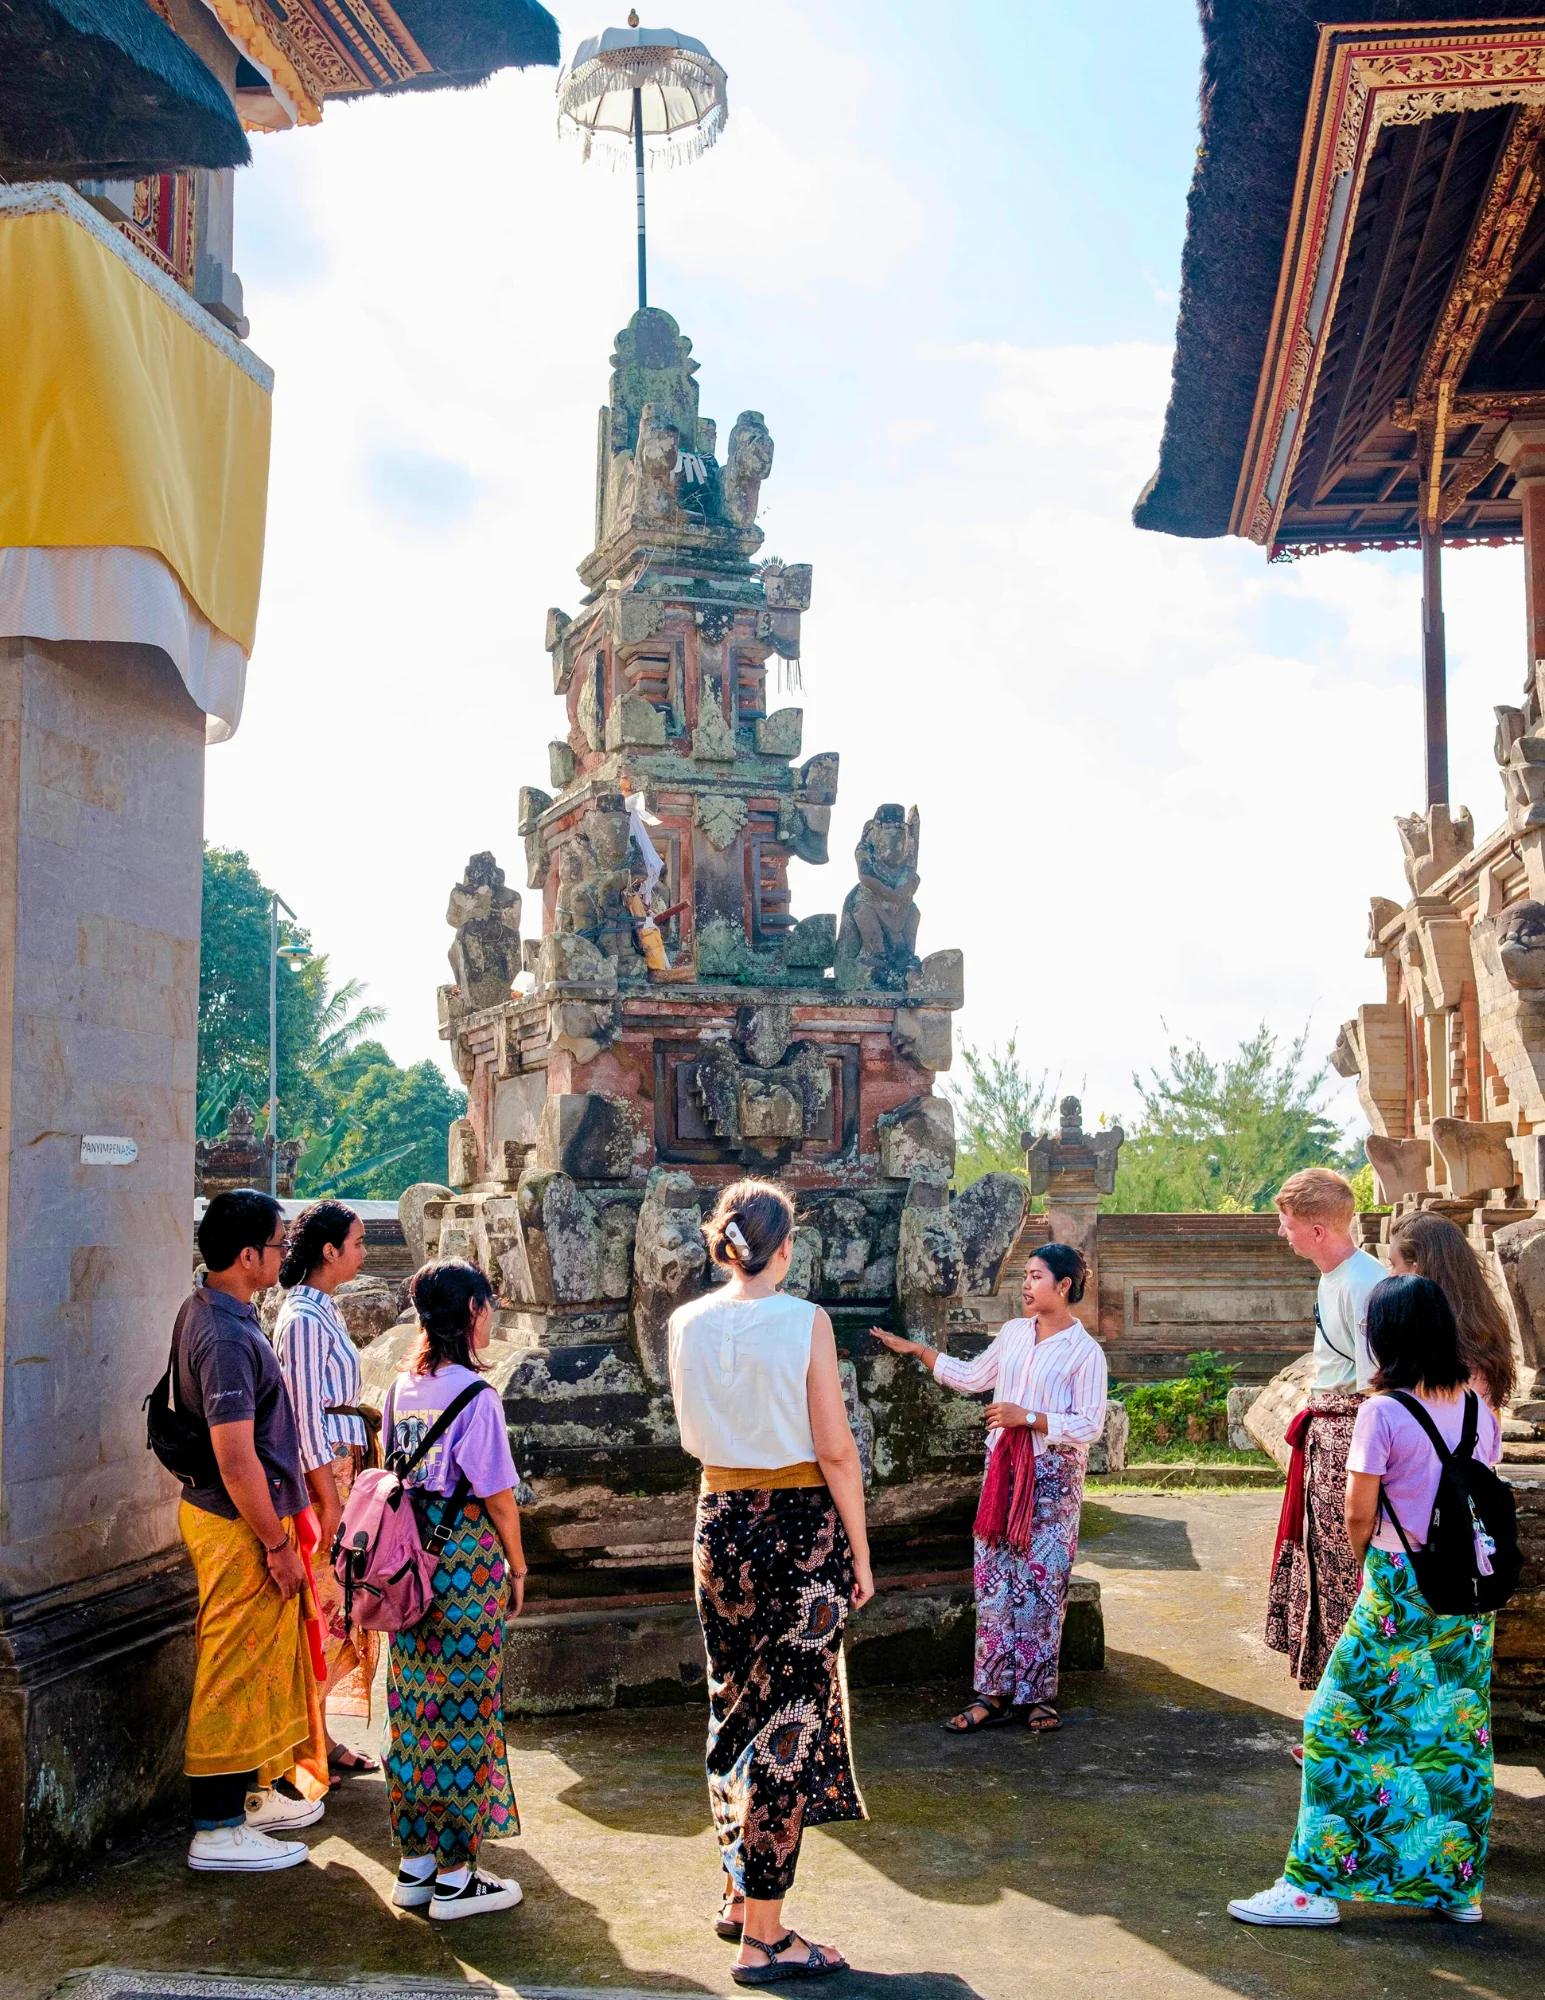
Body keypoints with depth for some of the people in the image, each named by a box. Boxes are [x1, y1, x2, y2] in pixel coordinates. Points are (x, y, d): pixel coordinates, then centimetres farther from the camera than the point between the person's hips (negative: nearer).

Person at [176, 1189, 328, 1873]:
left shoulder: (205, 1310, 8)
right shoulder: (227, 1339, -25)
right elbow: (237, 1462, -26)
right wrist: (279, 1544, -17)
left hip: (219, 1508, 10)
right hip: (240, 1526, -10)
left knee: (257, 1666, 20)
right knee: (235, 1674, -1)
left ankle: (248, 1796, 33)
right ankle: (217, 1831, 9)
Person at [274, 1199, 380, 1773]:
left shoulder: (323, 1311, 14)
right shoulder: (303, 1319, -16)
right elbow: (307, 1415, -19)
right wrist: (330, 1500, -19)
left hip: (342, 1467, 10)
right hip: (322, 1470, -10)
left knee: (341, 1604, 14)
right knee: (323, 1607, -3)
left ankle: (323, 1737, 22)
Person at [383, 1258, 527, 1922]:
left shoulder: (402, 1388, 7)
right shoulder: (474, 1394, -14)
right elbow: (497, 1495, -12)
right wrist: (517, 1567, 1)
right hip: (467, 1558, -7)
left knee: (414, 1708, 12)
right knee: (464, 1712, 0)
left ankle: (415, 1864, 20)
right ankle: (456, 1878, 6)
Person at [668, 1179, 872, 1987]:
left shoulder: (687, 1324, 1)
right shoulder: (804, 1321, -12)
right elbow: (835, 1450, -11)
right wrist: (860, 1552, -3)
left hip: (720, 1520, 5)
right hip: (803, 1525, -5)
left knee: (735, 1707, 20)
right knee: (790, 1717, 1)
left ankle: (739, 1892, 30)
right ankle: (763, 1935, 4)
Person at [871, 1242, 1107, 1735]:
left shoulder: (1085, 1352, -8)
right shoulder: (1014, 1333, 9)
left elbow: (1089, 1426, -12)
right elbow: (972, 1377, 20)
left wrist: (1028, 1417, -19)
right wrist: (917, 1350, 18)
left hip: (1053, 1478, -5)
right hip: (1003, 1471, 5)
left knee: (1040, 1584, -1)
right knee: (994, 1581, 4)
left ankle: (1037, 1695, 10)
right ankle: (994, 1694, 9)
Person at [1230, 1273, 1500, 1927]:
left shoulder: (1384, 1413, -15)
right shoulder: (1477, 1406, 2)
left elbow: (1358, 1515, -11)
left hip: (1401, 1586, -6)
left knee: (1343, 1725, 1)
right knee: (1458, 1730, 14)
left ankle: (1315, 1886, 3)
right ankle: (1458, 1886, 22)